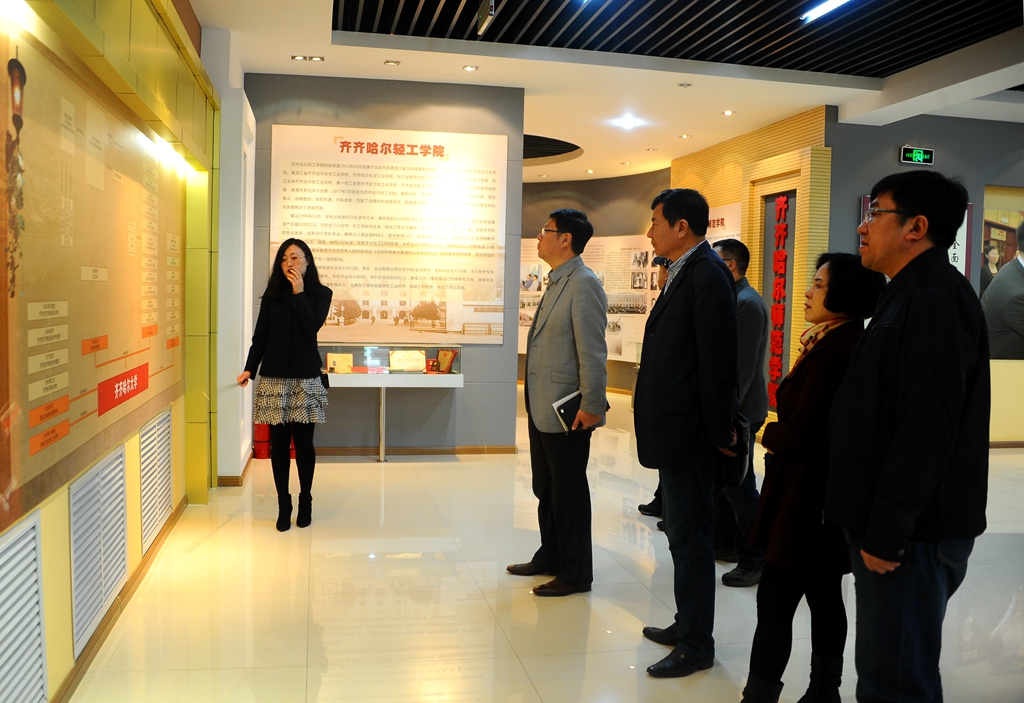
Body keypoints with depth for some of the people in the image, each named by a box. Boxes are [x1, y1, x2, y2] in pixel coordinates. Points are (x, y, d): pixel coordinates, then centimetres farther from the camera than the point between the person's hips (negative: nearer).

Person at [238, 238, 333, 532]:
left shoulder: (321, 293, 4)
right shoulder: (272, 295, 9)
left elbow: (312, 326, -11)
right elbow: (260, 336, 6)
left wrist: (298, 293, -10)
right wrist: (249, 368, -5)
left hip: (306, 378, -2)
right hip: (274, 378, 2)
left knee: (303, 442, 2)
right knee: (279, 443, 3)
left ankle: (305, 501, 18)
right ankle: (283, 505, 13)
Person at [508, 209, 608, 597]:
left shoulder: (584, 284, -16)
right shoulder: (557, 283, 14)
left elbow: (593, 351, -20)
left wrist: (591, 406, -21)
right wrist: (535, 401, 18)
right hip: (542, 408, 10)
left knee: (568, 493, 2)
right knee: (546, 489, 19)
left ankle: (575, 574, 17)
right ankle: (550, 558, 35)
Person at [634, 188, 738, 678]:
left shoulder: (706, 274, -17)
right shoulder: (685, 272, 14)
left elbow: (716, 361, -20)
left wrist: (719, 431, -17)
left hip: (688, 432, -10)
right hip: (673, 429, 10)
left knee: (689, 537, 1)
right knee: (682, 532, 20)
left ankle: (696, 646, 15)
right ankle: (687, 625, 35)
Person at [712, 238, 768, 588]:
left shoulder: (746, 303, -17)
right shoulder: (732, 299, 14)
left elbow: (743, 364, -22)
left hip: (738, 409, -10)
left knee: (738, 485, -4)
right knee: (721, 478, 18)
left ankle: (755, 560, 6)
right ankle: (724, 540, 32)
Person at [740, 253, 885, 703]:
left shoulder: (834, 354, -21)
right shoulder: (845, 345, 11)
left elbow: (800, 433, -22)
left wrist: (766, 435, -4)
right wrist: (807, 357, 3)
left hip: (805, 497, -11)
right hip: (828, 495, 11)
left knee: (774, 602, -4)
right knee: (824, 597, 18)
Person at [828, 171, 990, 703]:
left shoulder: (937, 297, -16)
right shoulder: (911, 295, 16)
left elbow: (926, 429, -24)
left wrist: (887, 533, -22)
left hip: (914, 532, -10)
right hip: (889, 524, 10)